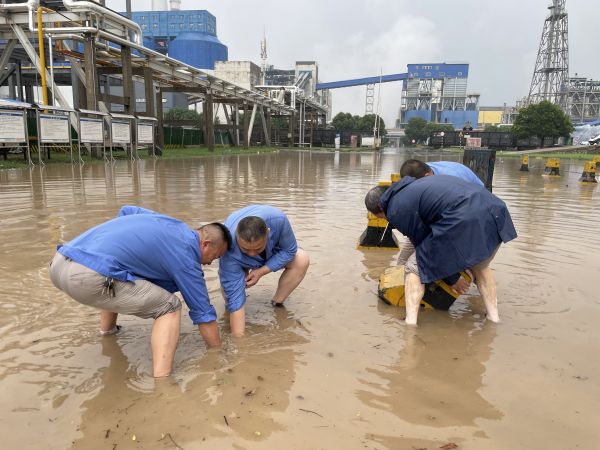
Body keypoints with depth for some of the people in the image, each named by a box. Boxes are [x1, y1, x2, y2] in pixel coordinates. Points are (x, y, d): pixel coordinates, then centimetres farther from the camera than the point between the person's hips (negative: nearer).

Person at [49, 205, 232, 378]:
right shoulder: (186, 255, 0)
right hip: (88, 277, -9)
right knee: (169, 307, 2)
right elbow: (203, 313, 6)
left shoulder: (170, 222, 21)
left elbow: (126, 210, 39)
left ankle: (107, 331, 52)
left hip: (59, 263, 9)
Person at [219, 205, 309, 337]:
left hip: (272, 250, 2)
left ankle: (277, 304, -5)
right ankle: (228, 310, 4)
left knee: (302, 260, -24)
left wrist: (261, 272, -33)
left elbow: (289, 251, -24)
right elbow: (234, 294, -41)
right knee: (229, 282, -31)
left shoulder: (277, 219, -42)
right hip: (240, 262, -1)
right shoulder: (229, 248, -43)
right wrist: (238, 338, -42)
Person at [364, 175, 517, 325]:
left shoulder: (397, 211, 6)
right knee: (480, 268, 33)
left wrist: (452, 278, 21)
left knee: (416, 272, 11)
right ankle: (494, 317, 28)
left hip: (462, 223, -8)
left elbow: (423, 242, 9)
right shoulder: (414, 185, 31)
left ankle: (410, 321, 3)